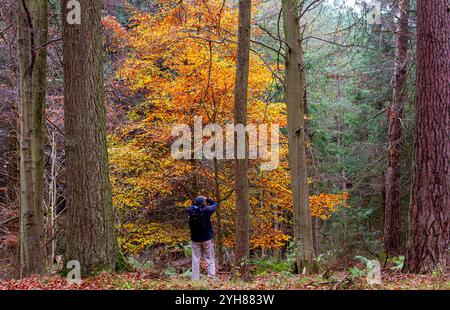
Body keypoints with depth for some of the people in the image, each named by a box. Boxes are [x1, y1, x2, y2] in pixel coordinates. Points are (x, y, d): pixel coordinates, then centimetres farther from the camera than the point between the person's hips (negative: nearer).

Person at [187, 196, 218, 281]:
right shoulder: (206, 210, -13)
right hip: (206, 238, -3)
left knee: (195, 260, 6)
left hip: (195, 239, 3)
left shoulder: (190, 211, -6)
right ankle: (212, 277, -2)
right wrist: (207, 199, 14)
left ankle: (195, 279, 6)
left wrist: (195, 203, 8)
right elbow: (215, 204, 4)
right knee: (210, 259, 5)